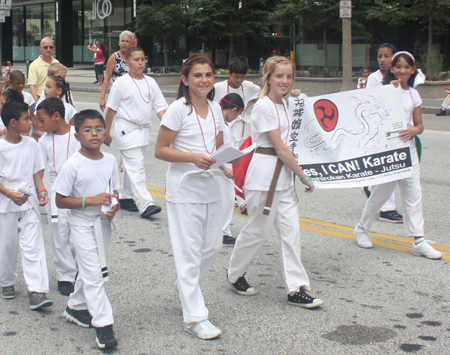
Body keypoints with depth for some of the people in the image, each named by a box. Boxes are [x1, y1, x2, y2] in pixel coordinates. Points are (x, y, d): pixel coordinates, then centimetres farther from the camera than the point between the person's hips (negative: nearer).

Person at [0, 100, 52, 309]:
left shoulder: (31, 144, 2)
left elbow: (36, 171, 9)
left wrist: (41, 190, -6)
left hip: (29, 201, 2)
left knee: (33, 246, -6)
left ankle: (36, 292, -9)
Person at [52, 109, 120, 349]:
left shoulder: (110, 161, 0)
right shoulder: (73, 165, -16)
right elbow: (60, 201, -14)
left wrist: (114, 207, -10)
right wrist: (91, 200, -22)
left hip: (103, 224, 6)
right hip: (82, 225, -6)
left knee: (89, 270, 19)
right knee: (93, 274, -8)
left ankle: (76, 307, 40)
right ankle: (103, 324, -4)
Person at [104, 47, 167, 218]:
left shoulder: (150, 82, 6)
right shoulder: (121, 83, -7)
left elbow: (160, 107, 4)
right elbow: (111, 109, -3)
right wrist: (106, 133, 0)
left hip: (144, 129, 6)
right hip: (127, 129, -6)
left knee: (131, 166, 17)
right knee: (136, 167, -12)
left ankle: (125, 197, 30)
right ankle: (145, 205, -19)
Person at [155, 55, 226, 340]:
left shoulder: (215, 108, 8)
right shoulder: (179, 109, -11)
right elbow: (160, 150, -12)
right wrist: (194, 158, -24)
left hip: (211, 186, 7)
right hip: (184, 190, -6)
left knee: (213, 246, 14)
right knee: (189, 252, -2)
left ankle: (187, 286, 41)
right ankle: (195, 317, 4)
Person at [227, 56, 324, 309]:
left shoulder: (283, 104, 12)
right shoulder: (264, 106, -14)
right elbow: (281, 149, -16)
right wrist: (305, 176, -11)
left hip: (284, 174, 8)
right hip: (264, 174, -8)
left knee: (291, 231, 4)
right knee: (259, 231, 4)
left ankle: (297, 289, 8)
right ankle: (235, 274, 27)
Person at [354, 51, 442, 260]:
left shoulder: (413, 94, 10)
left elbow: (419, 125, 12)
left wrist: (414, 130, -12)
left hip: (407, 146, 4)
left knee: (413, 192, 1)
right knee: (381, 191, 3)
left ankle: (418, 240, 2)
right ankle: (362, 228, 25)